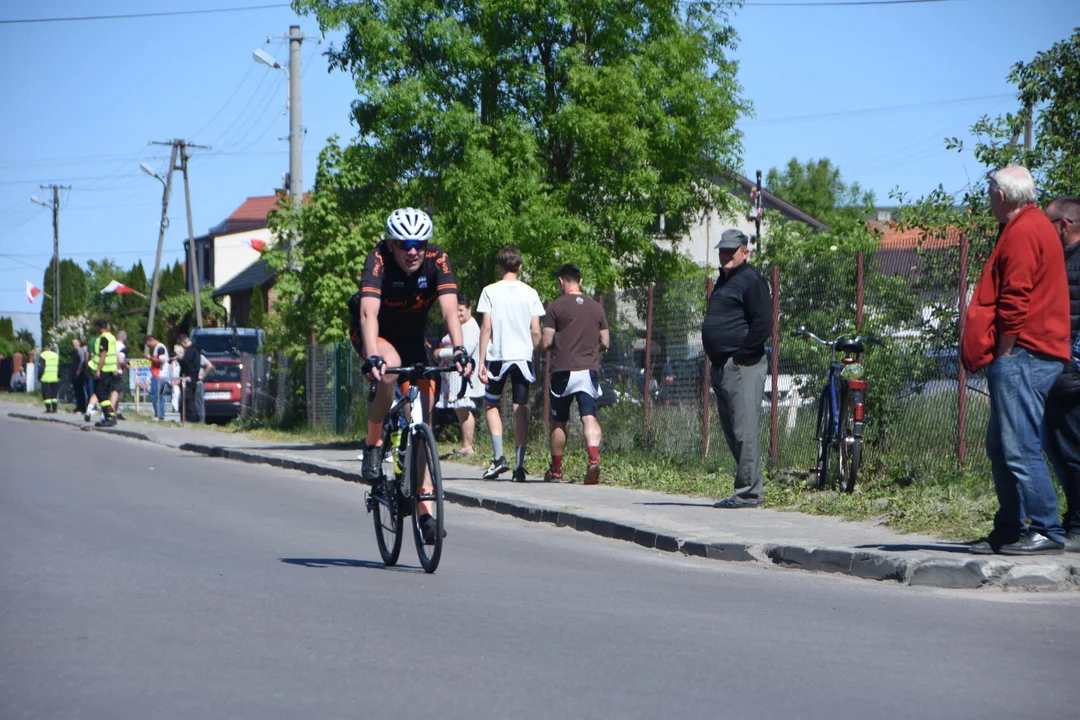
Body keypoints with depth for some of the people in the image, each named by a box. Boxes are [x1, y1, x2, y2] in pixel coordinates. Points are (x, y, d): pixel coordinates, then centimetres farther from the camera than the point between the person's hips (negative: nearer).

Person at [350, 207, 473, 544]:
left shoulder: (437, 260, -22)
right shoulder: (379, 260, -28)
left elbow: (450, 309, -32)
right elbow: (369, 312, -40)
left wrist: (459, 350, -48)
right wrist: (373, 357, -55)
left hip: (412, 337, 3)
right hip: (375, 335, -3)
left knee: (422, 416, -6)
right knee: (390, 368, -37)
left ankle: (425, 509, -3)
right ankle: (373, 444, -15)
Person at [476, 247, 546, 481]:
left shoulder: (490, 291, -2)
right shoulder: (530, 293, 4)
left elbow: (486, 327, -6)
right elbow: (536, 331, 2)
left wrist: (481, 362, -3)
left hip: (497, 356, -1)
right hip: (523, 356, 1)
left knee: (492, 405, 13)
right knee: (520, 409, 3)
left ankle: (499, 456, -2)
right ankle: (519, 465, -1)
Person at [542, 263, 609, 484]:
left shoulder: (556, 306, -3)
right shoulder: (596, 307, 10)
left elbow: (546, 342, -5)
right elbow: (605, 343, 12)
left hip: (563, 370, -2)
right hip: (589, 369, 2)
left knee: (558, 422, 11)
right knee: (589, 417, -5)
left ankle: (556, 471, 19)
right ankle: (594, 459, -29)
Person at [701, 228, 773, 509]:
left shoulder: (751, 281, -8)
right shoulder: (723, 280, 21)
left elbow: (763, 325, -16)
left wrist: (741, 357, -16)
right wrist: (716, 361, 17)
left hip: (742, 367, -10)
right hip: (721, 367, 10)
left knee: (744, 430, -10)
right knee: (731, 432, 11)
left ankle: (748, 492, -9)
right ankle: (752, 487, 17)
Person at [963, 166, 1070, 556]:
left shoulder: (1023, 231, -12)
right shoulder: (1036, 226, 22)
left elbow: (1015, 300, -19)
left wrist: (1005, 352, -14)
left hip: (1020, 356, -11)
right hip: (1024, 358, 11)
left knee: (1019, 447, -13)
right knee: (1001, 447, 14)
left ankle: (1045, 531, -13)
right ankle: (1010, 530, 18)